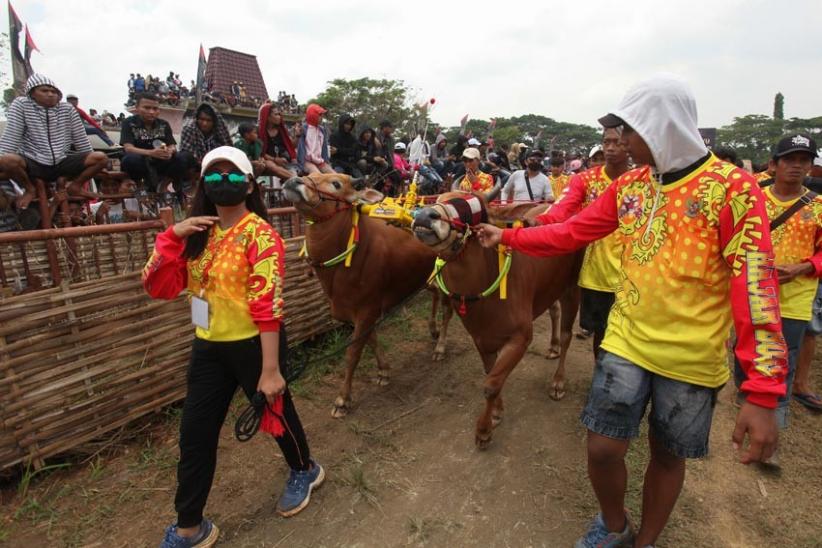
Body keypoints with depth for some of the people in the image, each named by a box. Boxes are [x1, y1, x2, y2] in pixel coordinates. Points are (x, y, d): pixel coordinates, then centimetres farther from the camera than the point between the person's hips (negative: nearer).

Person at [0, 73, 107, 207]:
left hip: (61, 163, 2)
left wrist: (94, 164, 8)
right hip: (32, 164, -2)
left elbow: (80, 139, 8)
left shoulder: (68, 109, 6)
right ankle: (29, 189, -1)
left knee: (101, 158, -15)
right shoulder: (20, 104, -2)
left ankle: (75, 186, 6)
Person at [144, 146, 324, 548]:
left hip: (253, 345, -6)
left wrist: (271, 369, -23)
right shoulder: (199, 233, 5)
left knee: (276, 412, 16)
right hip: (208, 347, 6)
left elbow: (269, 306, -21)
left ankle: (304, 470, 46)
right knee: (194, 435, 11)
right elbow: (158, 287, 1)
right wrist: (172, 236, -12)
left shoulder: (259, 235, -16)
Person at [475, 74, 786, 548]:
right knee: (603, 449, 5)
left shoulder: (732, 187, -12)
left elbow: (755, 285, -16)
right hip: (627, 342, 3)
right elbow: (571, 233, 9)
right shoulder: (628, 186, 3)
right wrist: (507, 237, 7)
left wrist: (763, 392, -20)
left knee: (668, 454, 16)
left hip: (693, 358, -3)